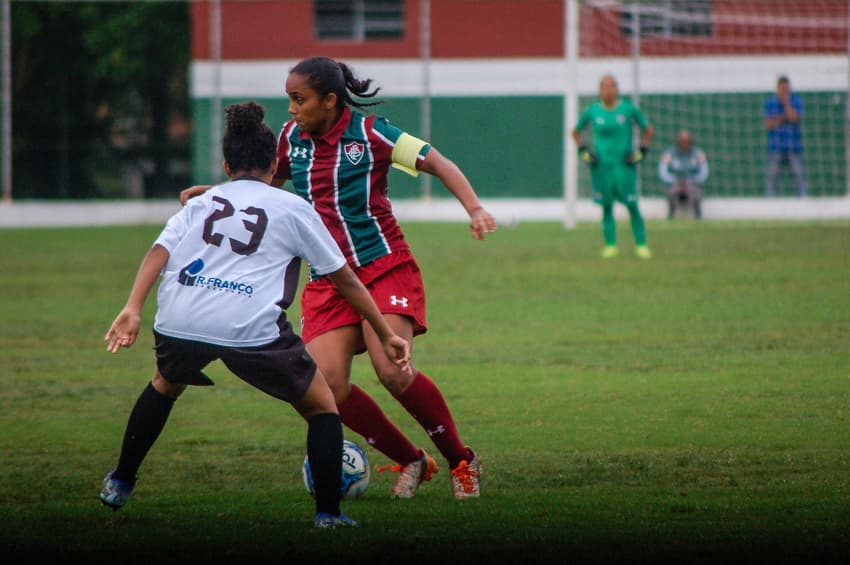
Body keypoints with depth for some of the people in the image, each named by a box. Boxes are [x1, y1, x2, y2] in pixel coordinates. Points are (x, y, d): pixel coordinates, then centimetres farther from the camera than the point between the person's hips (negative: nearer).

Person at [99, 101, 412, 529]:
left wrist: (133, 309, -4)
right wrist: (386, 336, 26)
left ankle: (119, 484, 42)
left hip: (179, 320, 3)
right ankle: (328, 513, 6)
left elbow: (160, 250, 6)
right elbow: (345, 280, 20)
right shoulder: (293, 209, 18)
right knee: (321, 407, 16)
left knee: (164, 386, 36)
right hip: (251, 329, -3)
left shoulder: (202, 203, 24)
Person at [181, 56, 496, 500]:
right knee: (327, 385, -14)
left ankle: (461, 460, 0)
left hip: (384, 268, -5)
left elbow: (438, 163, -6)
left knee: (393, 372, -23)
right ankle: (411, 462, 7)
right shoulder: (292, 137, 7)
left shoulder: (369, 132, -8)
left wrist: (474, 209, -20)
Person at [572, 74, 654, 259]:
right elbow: (576, 131, 19)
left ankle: (641, 244, 0)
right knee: (606, 206, 2)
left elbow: (648, 129, 12)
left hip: (624, 165, -2)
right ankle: (610, 245, 10)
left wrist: (642, 151, 2)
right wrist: (583, 151, 6)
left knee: (632, 205, -6)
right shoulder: (592, 111, 4)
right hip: (601, 166, 2)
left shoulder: (629, 109, 0)